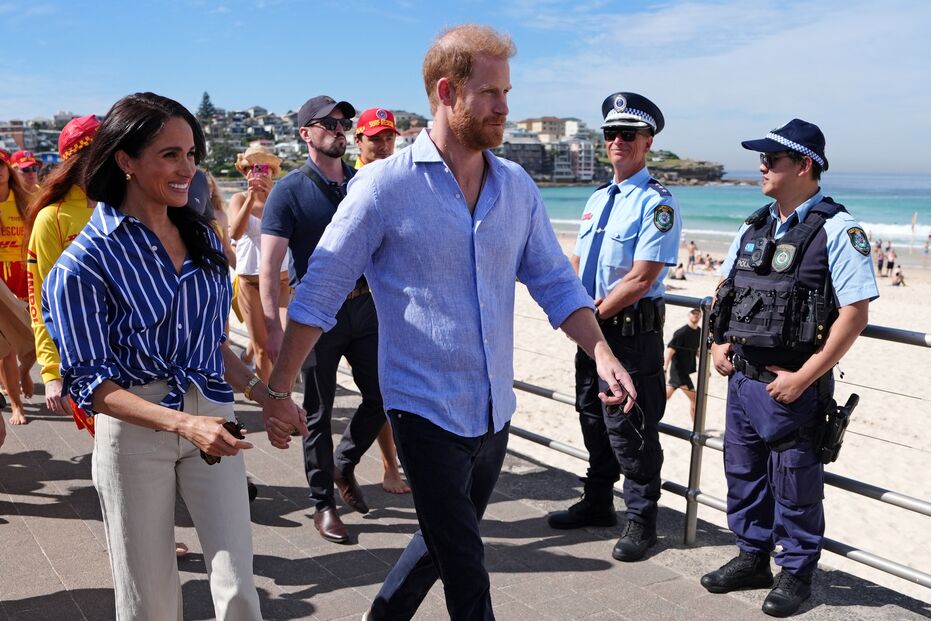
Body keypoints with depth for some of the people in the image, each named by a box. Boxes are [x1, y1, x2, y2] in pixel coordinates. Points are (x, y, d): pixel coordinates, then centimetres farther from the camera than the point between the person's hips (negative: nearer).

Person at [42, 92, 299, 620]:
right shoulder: (87, 260, -11)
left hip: (212, 420, 4)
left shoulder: (202, 237, 7)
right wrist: (184, 423, -25)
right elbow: (91, 383, -12)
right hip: (134, 433, -4)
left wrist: (265, 394, 3)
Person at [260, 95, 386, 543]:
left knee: (382, 397, 8)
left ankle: (344, 464, 35)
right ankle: (323, 504, 21)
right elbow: (268, 266, -12)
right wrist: (272, 328, -20)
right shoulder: (290, 190, -7)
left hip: (365, 305, 5)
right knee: (318, 413, 6)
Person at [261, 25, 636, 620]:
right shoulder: (385, 185, -12)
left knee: (445, 541, 23)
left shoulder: (517, 186, 3)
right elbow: (319, 293, -9)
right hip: (426, 411, -6)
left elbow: (555, 282, 6)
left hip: (495, 411, 6)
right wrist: (278, 391, -8)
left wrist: (602, 352, -9)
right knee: (467, 573, 0)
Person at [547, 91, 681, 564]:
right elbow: (576, 263, 15)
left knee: (629, 429, -1)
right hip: (592, 327, 8)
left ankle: (641, 520, 16)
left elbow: (641, 279, -20)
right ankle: (597, 503, 34)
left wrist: (592, 315, -14)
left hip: (633, 332, -8)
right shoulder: (598, 199, 14)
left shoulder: (657, 202, -12)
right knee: (593, 418, 17)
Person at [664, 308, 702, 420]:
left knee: (666, 396, 13)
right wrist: (666, 371, -28)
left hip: (686, 370, 8)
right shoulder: (681, 333, -18)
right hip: (678, 370, -8)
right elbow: (669, 351, -22)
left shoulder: (699, 332, 6)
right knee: (695, 398, -2)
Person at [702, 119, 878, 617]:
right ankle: (752, 558, 35)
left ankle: (796, 572, 25)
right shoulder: (754, 227, 9)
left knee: (794, 484, 6)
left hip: (793, 385, -7)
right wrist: (720, 343, 6)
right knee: (744, 474, 17)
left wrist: (802, 378, -18)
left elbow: (855, 314, -17)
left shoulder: (837, 230, -12)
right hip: (743, 378, 7)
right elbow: (725, 289, 21)